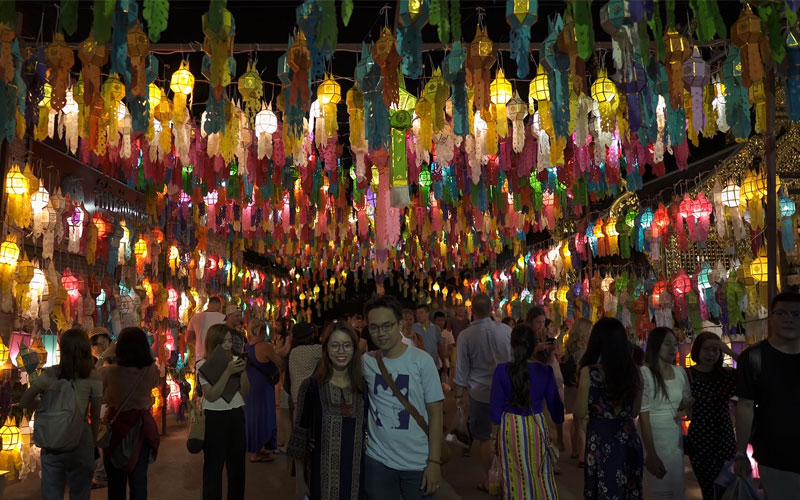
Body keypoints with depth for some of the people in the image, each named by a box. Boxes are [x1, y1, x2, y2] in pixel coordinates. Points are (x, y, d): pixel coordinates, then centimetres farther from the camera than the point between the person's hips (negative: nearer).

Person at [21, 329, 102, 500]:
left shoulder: (49, 374, 0)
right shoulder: (92, 376, -5)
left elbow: (24, 402, 5)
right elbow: (95, 416, -2)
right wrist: (93, 442, 9)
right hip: (80, 439, -2)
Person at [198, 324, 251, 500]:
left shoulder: (235, 360, 5)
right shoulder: (204, 365, -9)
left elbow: (245, 392, 5)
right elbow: (211, 396, -18)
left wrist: (243, 371, -11)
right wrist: (228, 372, -24)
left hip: (236, 415, 5)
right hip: (215, 418, -5)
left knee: (237, 464, 13)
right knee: (214, 466, 2)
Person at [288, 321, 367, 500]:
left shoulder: (364, 385, 1)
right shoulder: (312, 385, -7)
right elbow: (300, 435, -4)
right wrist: (300, 481, -4)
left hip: (356, 473, 3)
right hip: (322, 474, -2)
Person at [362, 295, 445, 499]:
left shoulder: (421, 361, -11)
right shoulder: (366, 362, -2)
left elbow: (435, 413, -9)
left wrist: (434, 461, -11)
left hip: (418, 463, -2)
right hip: (377, 461, 2)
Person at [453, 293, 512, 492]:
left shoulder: (466, 335, -11)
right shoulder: (506, 330, -6)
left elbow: (462, 369, -4)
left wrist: (459, 395, 7)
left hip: (480, 392, -2)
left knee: (485, 438, 10)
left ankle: (490, 481, 20)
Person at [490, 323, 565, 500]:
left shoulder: (502, 370, -11)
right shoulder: (545, 371, -7)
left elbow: (495, 409, -7)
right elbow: (556, 406, 1)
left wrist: (497, 433, 9)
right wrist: (560, 436, 15)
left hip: (510, 428, 0)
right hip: (536, 426, 1)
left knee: (515, 480, 13)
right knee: (541, 478, 15)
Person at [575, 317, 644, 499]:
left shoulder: (589, 371, -15)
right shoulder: (633, 369, -2)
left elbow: (580, 414, -9)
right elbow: (634, 412, 9)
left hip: (601, 438, -4)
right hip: (628, 437, 4)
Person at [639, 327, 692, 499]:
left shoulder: (680, 372, 3)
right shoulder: (645, 374, -15)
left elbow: (689, 403, 18)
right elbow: (643, 415, -16)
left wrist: (686, 411, -6)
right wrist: (651, 454, -18)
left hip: (676, 438, 6)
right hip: (654, 439, -5)